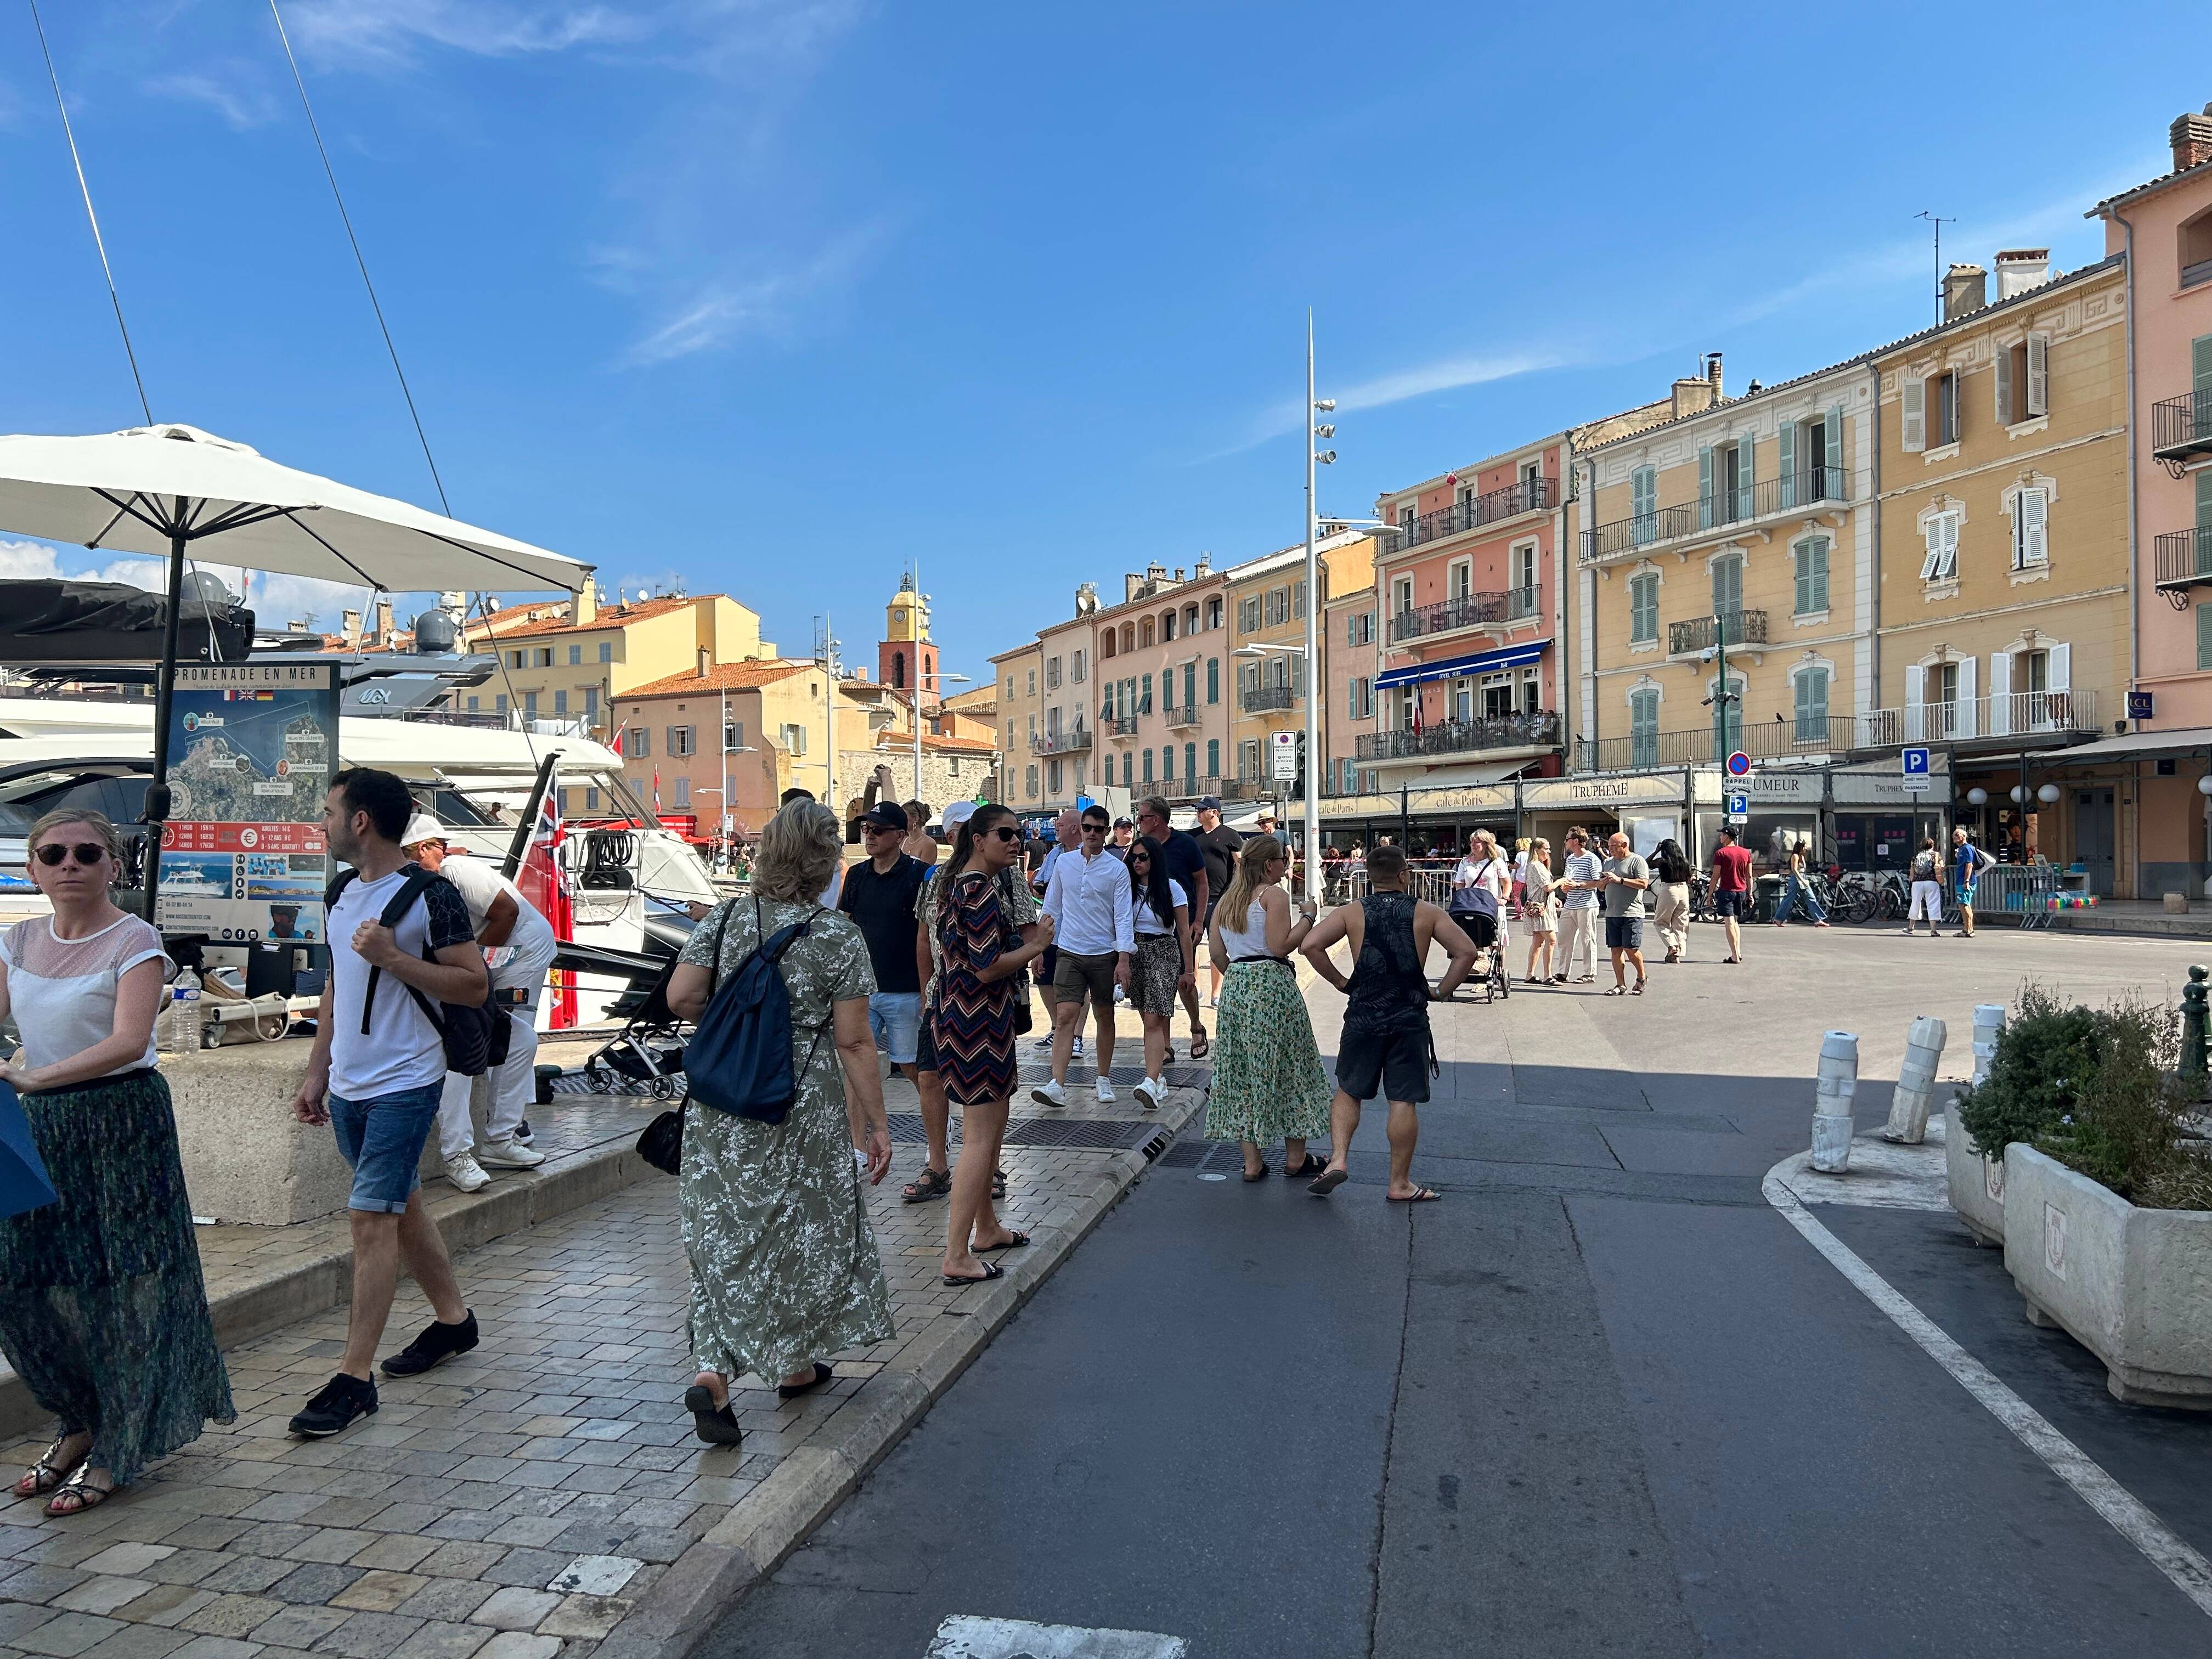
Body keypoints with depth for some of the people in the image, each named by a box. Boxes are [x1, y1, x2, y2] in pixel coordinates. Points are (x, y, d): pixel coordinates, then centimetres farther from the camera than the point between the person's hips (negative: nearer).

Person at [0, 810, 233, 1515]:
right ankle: (81, 1423, 28)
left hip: (121, 1121, -6)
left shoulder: (133, 940, -10)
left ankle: (114, 1452, 14)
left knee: (122, 1283, 0)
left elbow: (129, 1042, -20)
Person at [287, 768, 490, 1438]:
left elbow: (475, 986, -15)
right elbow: (335, 988, 18)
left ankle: (355, 1377, -3)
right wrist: (316, 1074, 16)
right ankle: (453, 1319, 32)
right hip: (348, 1084, 8)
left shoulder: (431, 895, -13)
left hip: (404, 1085, -8)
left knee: (372, 1216, -9)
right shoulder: (342, 893, 11)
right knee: (400, 1208, 16)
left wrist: (394, 958, -23)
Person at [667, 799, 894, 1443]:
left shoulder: (725, 919, -1)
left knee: (724, 1234, 12)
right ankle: (797, 1363, 30)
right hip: (802, 1112, -3)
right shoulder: (838, 936, -13)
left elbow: (680, 997, -4)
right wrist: (876, 1124, -5)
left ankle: (712, 1374, 0)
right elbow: (853, 1042, -12)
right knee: (804, 1231, 15)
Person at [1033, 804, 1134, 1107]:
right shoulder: (1063, 862, 5)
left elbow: (1123, 915, -6)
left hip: (1105, 954, -1)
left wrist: (1124, 959, -14)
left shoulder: (1117, 869, -3)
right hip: (1068, 952, 1)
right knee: (1065, 1016, -9)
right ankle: (1057, 1086, -15)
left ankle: (1104, 1081, 24)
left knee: (1105, 1017, 10)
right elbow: (1052, 908, 12)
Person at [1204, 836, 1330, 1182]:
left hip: (1235, 988, 7)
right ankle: (1296, 1158, 15)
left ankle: (1252, 1162, 11)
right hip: (1272, 988, -7)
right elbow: (1280, 946, -15)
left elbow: (1216, 951, 11)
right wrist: (1307, 917, -5)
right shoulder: (1274, 894, -7)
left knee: (1243, 1072, 9)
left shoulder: (1227, 899, 14)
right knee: (1287, 1069, 6)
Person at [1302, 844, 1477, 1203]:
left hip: (1363, 1016, 1)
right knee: (1404, 1101, 5)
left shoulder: (1350, 913, 1)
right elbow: (1466, 951, -6)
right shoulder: (1426, 912, 1)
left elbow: (1311, 946, -11)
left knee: (1348, 1091, 16)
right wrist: (1443, 991, 3)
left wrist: (1340, 982, 0)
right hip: (1410, 1019, -1)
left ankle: (1338, 1159, 0)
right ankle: (1399, 1184, 11)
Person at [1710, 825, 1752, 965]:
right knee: (1735, 922, 19)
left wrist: (1710, 894, -3)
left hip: (1726, 891, -6)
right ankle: (1739, 952, 13)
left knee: (1729, 923, -4)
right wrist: (1750, 894, 15)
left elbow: (1716, 876, -9)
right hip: (1741, 891, 6)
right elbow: (1749, 876, 9)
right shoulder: (1746, 852, 8)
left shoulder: (1720, 853, -8)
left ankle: (1735, 956, -8)